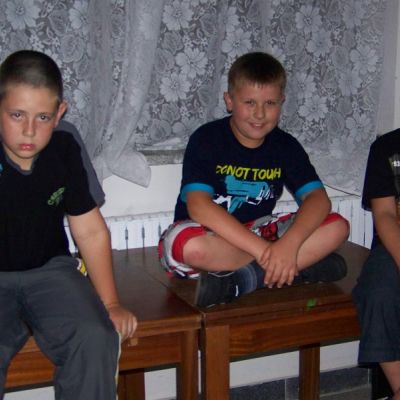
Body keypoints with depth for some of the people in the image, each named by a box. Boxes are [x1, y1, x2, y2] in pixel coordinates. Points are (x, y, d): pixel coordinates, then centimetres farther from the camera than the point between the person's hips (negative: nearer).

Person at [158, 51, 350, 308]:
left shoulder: (285, 146, 0)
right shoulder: (206, 139, -13)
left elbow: (318, 198, -11)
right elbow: (198, 205, -27)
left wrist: (289, 243, -33)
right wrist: (262, 250, -33)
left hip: (258, 234, 4)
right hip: (210, 236, -4)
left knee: (337, 227, -15)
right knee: (189, 246, -40)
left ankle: (247, 277, -26)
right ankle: (302, 266, -27)